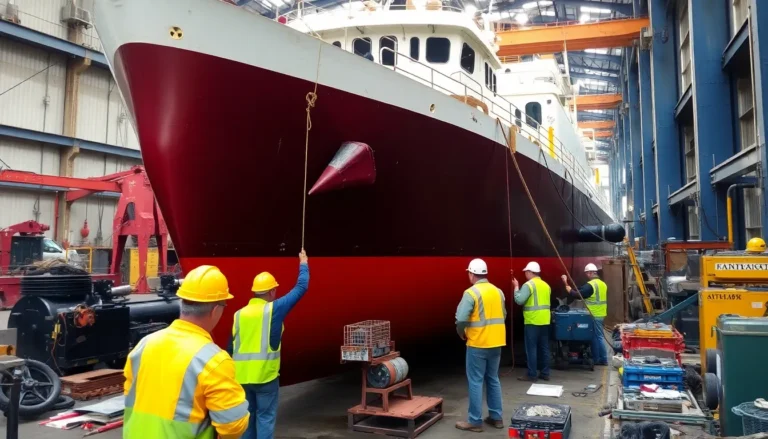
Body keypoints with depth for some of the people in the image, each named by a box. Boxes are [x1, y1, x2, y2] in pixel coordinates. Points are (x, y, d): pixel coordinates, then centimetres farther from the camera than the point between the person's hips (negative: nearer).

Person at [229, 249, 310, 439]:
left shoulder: (239, 314, 6)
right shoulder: (274, 309, -7)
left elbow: (231, 348, 11)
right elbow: (301, 288, 1)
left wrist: (232, 373, 22)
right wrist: (304, 264, 16)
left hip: (241, 376, 5)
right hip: (265, 375, -5)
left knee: (247, 417, 17)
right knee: (265, 418, 5)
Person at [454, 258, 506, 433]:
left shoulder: (471, 293, -14)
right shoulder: (498, 291, 7)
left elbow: (461, 319, -20)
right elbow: (503, 315, 13)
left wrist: (462, 334, -2)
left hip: (478, 344, -7)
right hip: (496, 343, 7)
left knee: (476, 382, 1)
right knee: (493, 380, 17)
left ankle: (475, 421, 7)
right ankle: (496, 417, 23)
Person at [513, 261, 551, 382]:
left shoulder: (528, 285, -11)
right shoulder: (546, 285, 13)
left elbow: (519, 300, -16)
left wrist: (516, 287, -5)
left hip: (533, 322, -7)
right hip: (545, 321, 7)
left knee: (531, 348, -2)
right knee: (544, 348, 11)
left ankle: (532, 375, 0)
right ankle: (545, 373, 17)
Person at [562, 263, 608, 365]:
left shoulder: (590, 285, -18)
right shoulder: (603, 284, 11)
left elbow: (576, 295, -20)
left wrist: (566, 284, -13)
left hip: (594, 315, -9)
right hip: (600, 314, 9)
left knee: (595, 337, 0)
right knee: (599, 336, 14)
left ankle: (597, 360, 7)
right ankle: (603, 359, 17)